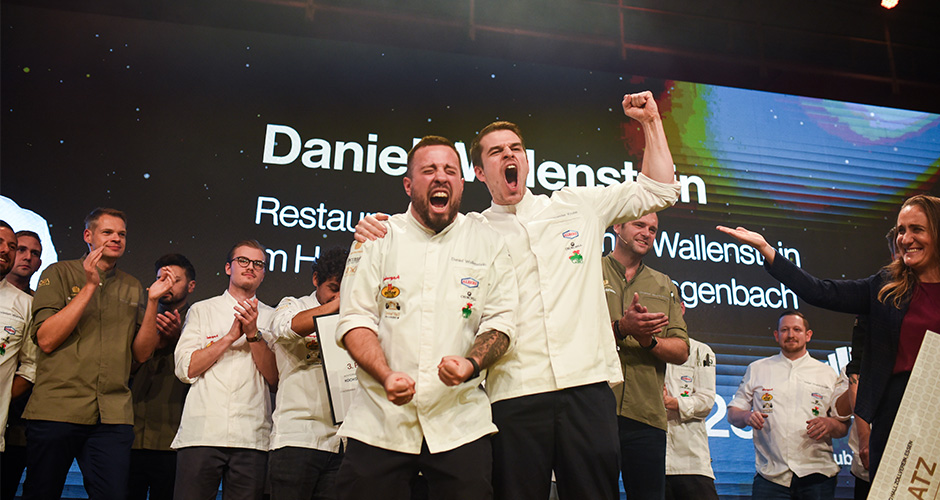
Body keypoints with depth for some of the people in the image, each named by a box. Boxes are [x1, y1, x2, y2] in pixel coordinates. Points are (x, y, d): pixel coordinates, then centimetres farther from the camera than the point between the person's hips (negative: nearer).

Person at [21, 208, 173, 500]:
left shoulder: (133, 288, 14)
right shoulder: (59, 273, 6)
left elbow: (142, 353, 8)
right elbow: (46, 340, -7)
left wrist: (152, 301, -4)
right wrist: (90, 285, -9)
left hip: (113, 417, 2)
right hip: (55, 410, -2)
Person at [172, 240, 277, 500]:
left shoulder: (272, 318, 12)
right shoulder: (201, 310, 12)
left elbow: (275, 378, 1)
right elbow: (185, 369, 1)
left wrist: (253, 334, -9)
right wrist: (231, 336, -7)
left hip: (252, 438, 0)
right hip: (201, 433, 0)